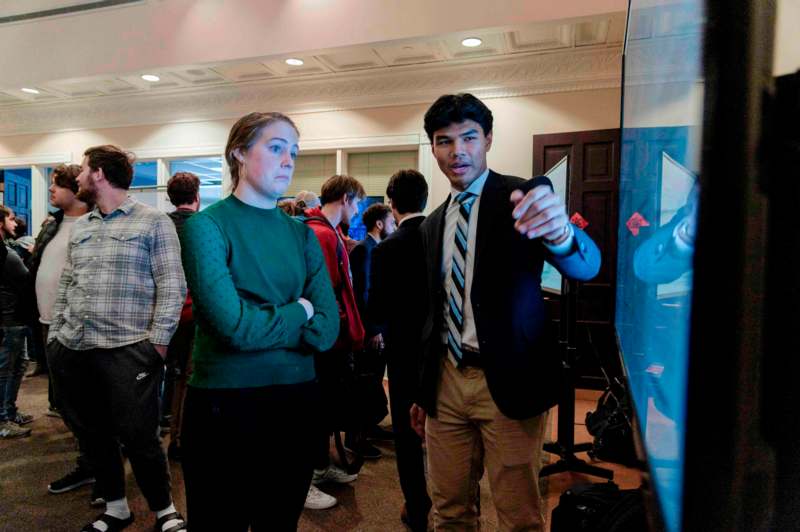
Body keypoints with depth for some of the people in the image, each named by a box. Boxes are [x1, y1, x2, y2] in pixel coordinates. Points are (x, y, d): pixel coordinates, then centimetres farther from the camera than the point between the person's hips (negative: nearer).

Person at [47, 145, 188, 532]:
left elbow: (171, 285, -9)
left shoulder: (153, 222, -4)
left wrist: (157, 340, -15)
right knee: (93, 436, 15)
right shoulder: (79, 227, 15)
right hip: (73, 350, 7)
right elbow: (65, 286, 19)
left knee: (138, 438, -2)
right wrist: (55, 335, 11)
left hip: (128, 350, -6)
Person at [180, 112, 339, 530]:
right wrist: (297, 313, -7)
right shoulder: (206, 226, -9)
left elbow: (327, 328, -5)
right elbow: (234, 326, -20)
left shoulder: (301, 234, 4)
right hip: (225, 406, -4)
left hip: (296, 403, 5)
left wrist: (261, 325, -15)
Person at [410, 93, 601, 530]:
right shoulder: (433, 225, 10)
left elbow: (587, 266, -22)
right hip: (446, 380, 5)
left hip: (507, 381, -5)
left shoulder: (523, 197, -7)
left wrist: (560, 232, -45)